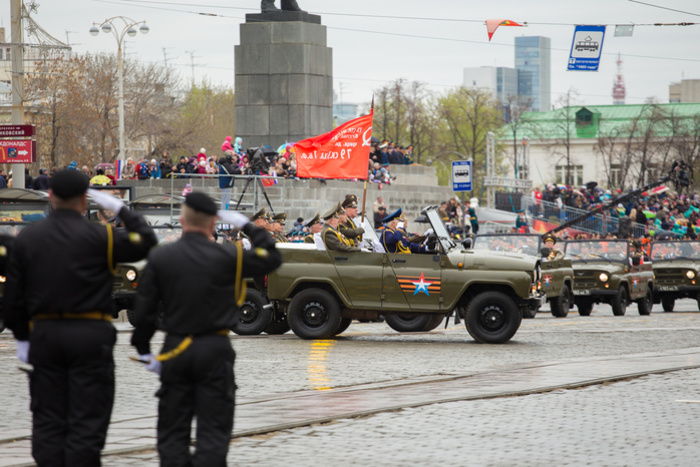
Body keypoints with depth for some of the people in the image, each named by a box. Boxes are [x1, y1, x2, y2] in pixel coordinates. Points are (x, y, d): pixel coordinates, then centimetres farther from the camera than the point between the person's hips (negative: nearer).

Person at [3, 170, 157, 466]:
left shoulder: (26, 238, 4)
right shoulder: (99, 238, -8)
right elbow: (146, 242, 1)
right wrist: (120, 209, 7)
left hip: (44, 333, 4)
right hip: (90, 335, -4)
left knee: (48, 420, 9)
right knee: (87, 420, 0)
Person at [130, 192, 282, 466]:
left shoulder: (159, 258, -3)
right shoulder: (228, 257, -9)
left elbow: (144, 310, -1)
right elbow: (272, 259, 5)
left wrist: (144, 350, 9)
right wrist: (247, 227, 12)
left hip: (175, 351, 2)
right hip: (215, 351, -2)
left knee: (172, 433, 10)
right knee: (213, 432, 2)